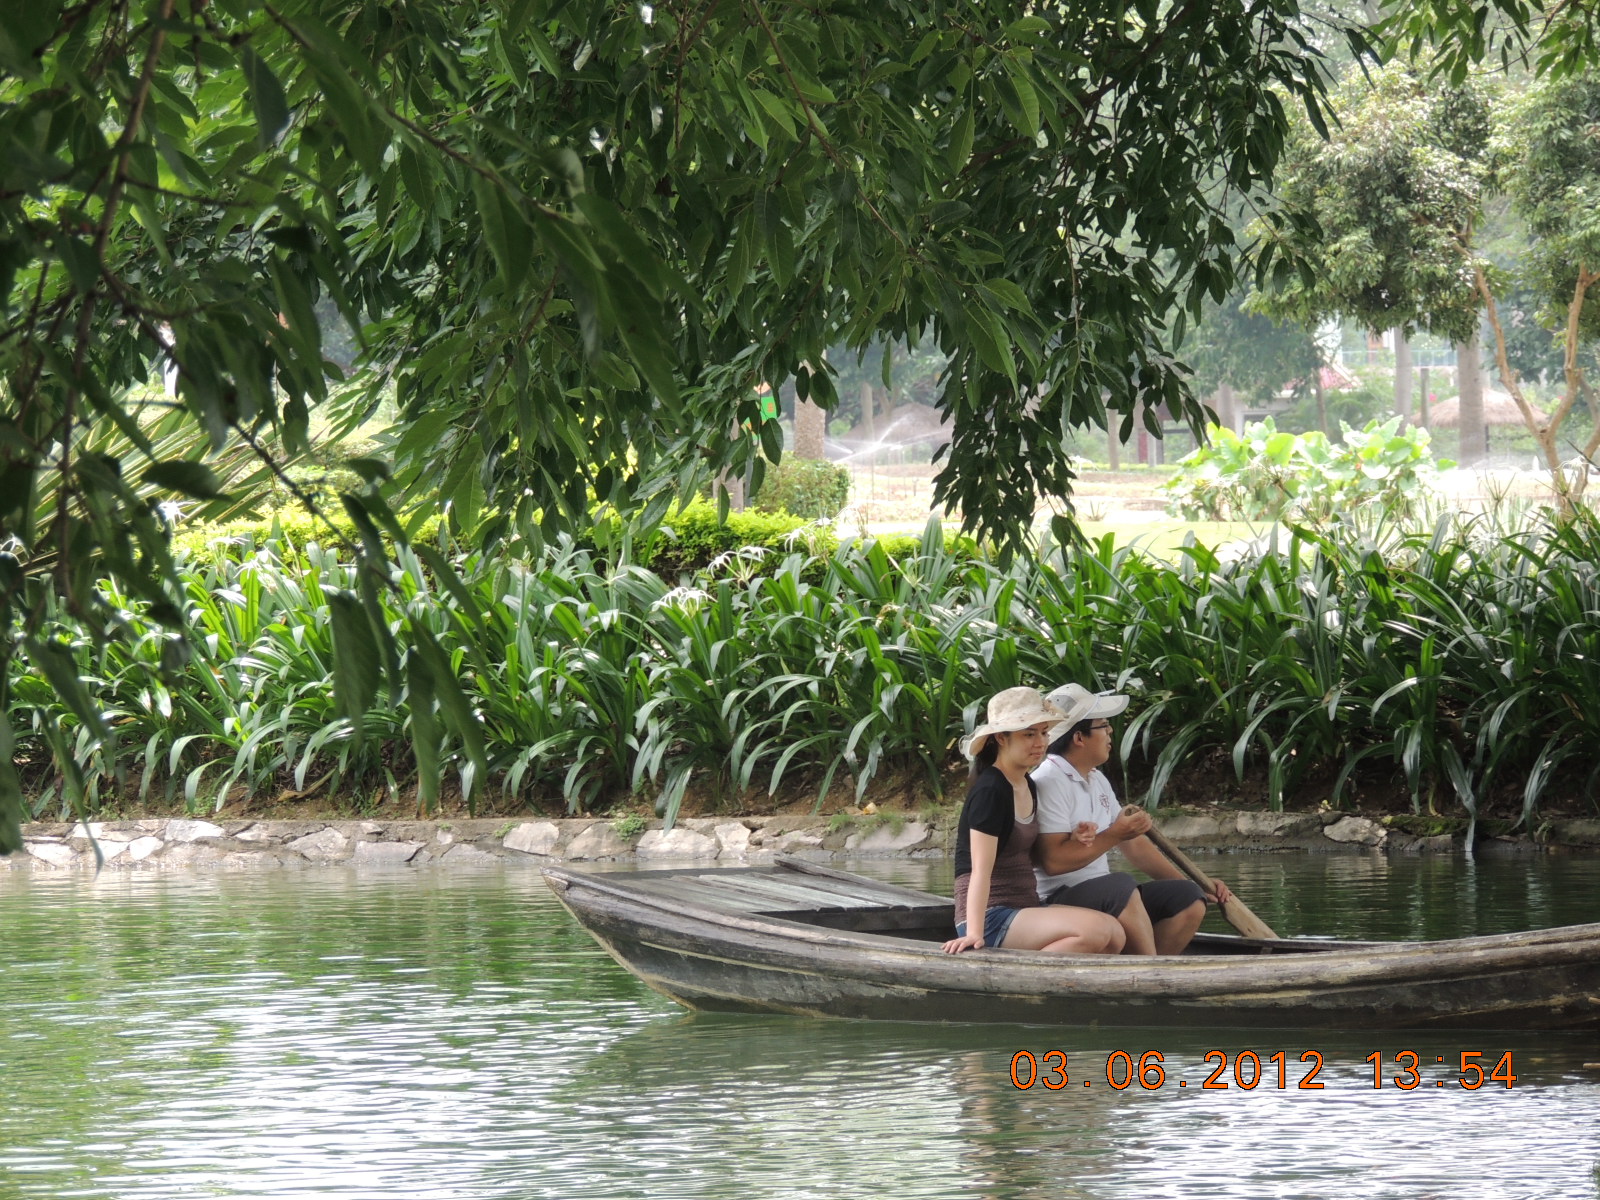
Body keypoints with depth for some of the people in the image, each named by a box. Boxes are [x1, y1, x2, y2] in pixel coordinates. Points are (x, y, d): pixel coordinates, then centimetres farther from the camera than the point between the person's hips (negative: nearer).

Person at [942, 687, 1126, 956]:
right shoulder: (990, 791, -13)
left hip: (1024, 908, 9)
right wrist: (974, 933, -30)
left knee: (1114, 935, -9)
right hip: (991, 917, -9)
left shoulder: (1028, 787, 15)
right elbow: (981, 870, -20)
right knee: (1094, 929, -26)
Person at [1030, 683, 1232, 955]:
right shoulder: (1048, 782, -13)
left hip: (1106, 899, 10)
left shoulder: (1097, 780, 19)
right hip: (1059, 901, -10)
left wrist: (1194, 883, 19)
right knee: (1121, 885, -36)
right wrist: (1113, 835, -17)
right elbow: (1053, 861, -22)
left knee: (1189, 898, -3)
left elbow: (1133, 844, 24)